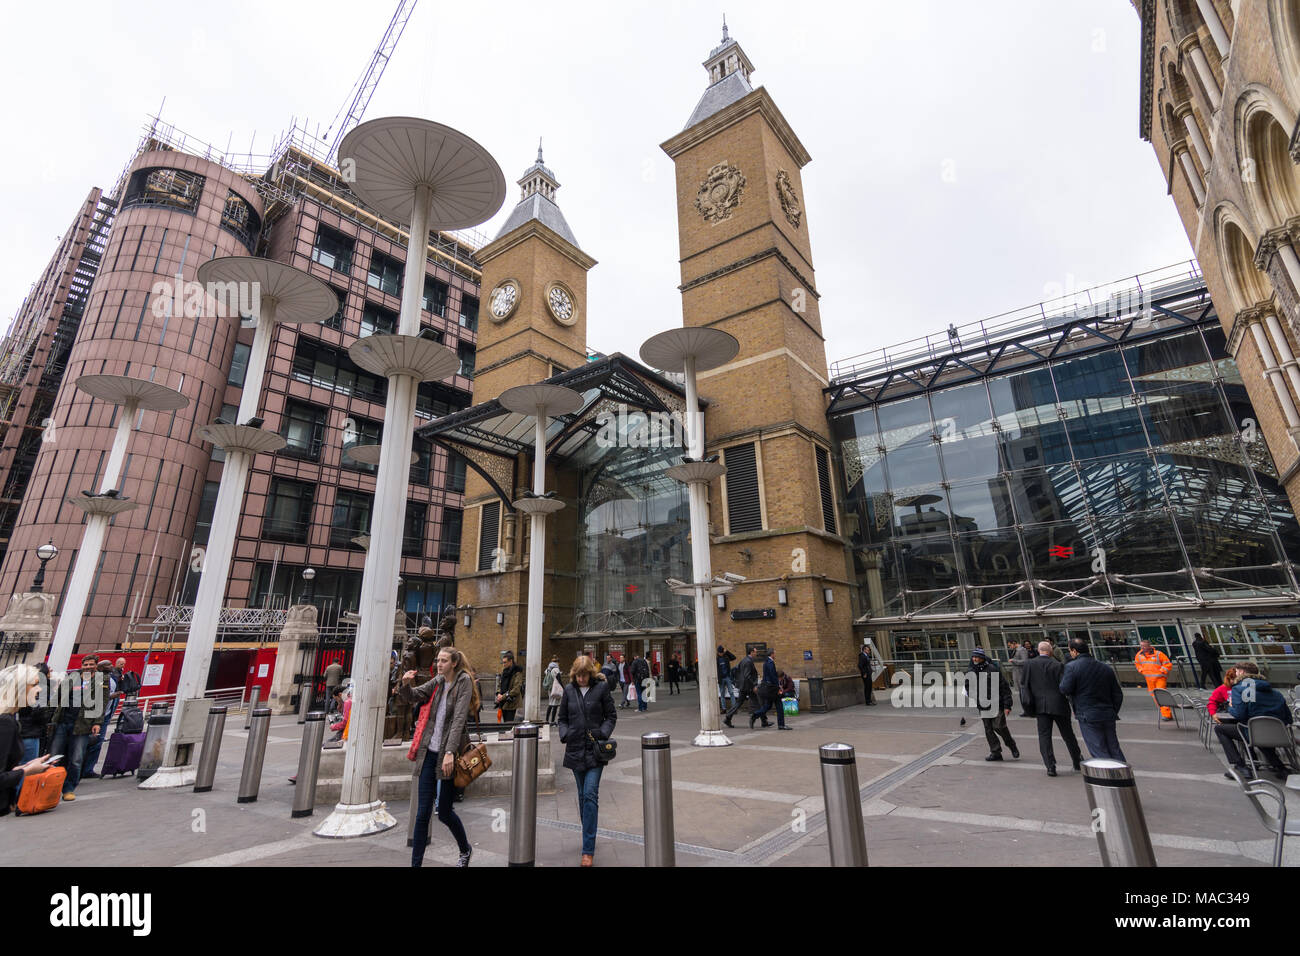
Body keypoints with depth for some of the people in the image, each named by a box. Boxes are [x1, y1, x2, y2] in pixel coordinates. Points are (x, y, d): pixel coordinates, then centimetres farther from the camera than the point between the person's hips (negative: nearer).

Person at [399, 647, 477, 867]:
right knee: (423, 812, 4)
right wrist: (406, 684, -9)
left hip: (449, 754, -5)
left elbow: (459, 719, -17)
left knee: (444, 812, 9)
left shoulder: (464, 681, -10)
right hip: (430, 752, 5)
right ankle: (416, 862, 17)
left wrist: (450, 752, -24)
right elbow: (413, 697, 13)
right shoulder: (438, 682, 8)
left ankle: (465, 849, 34)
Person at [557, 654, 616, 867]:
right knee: (582, 796, 14)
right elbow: (562, 718, 11)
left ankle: (588, 850, -4)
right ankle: (589, 838, 32)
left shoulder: (601, 687, -5)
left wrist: (602, 734, -14)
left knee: (590, 795, -9)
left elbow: (611, 717, 1)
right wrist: (564, 735, -5)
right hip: (575, 749, 3)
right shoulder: (569, 690, 3)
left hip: (595, 750, -3)